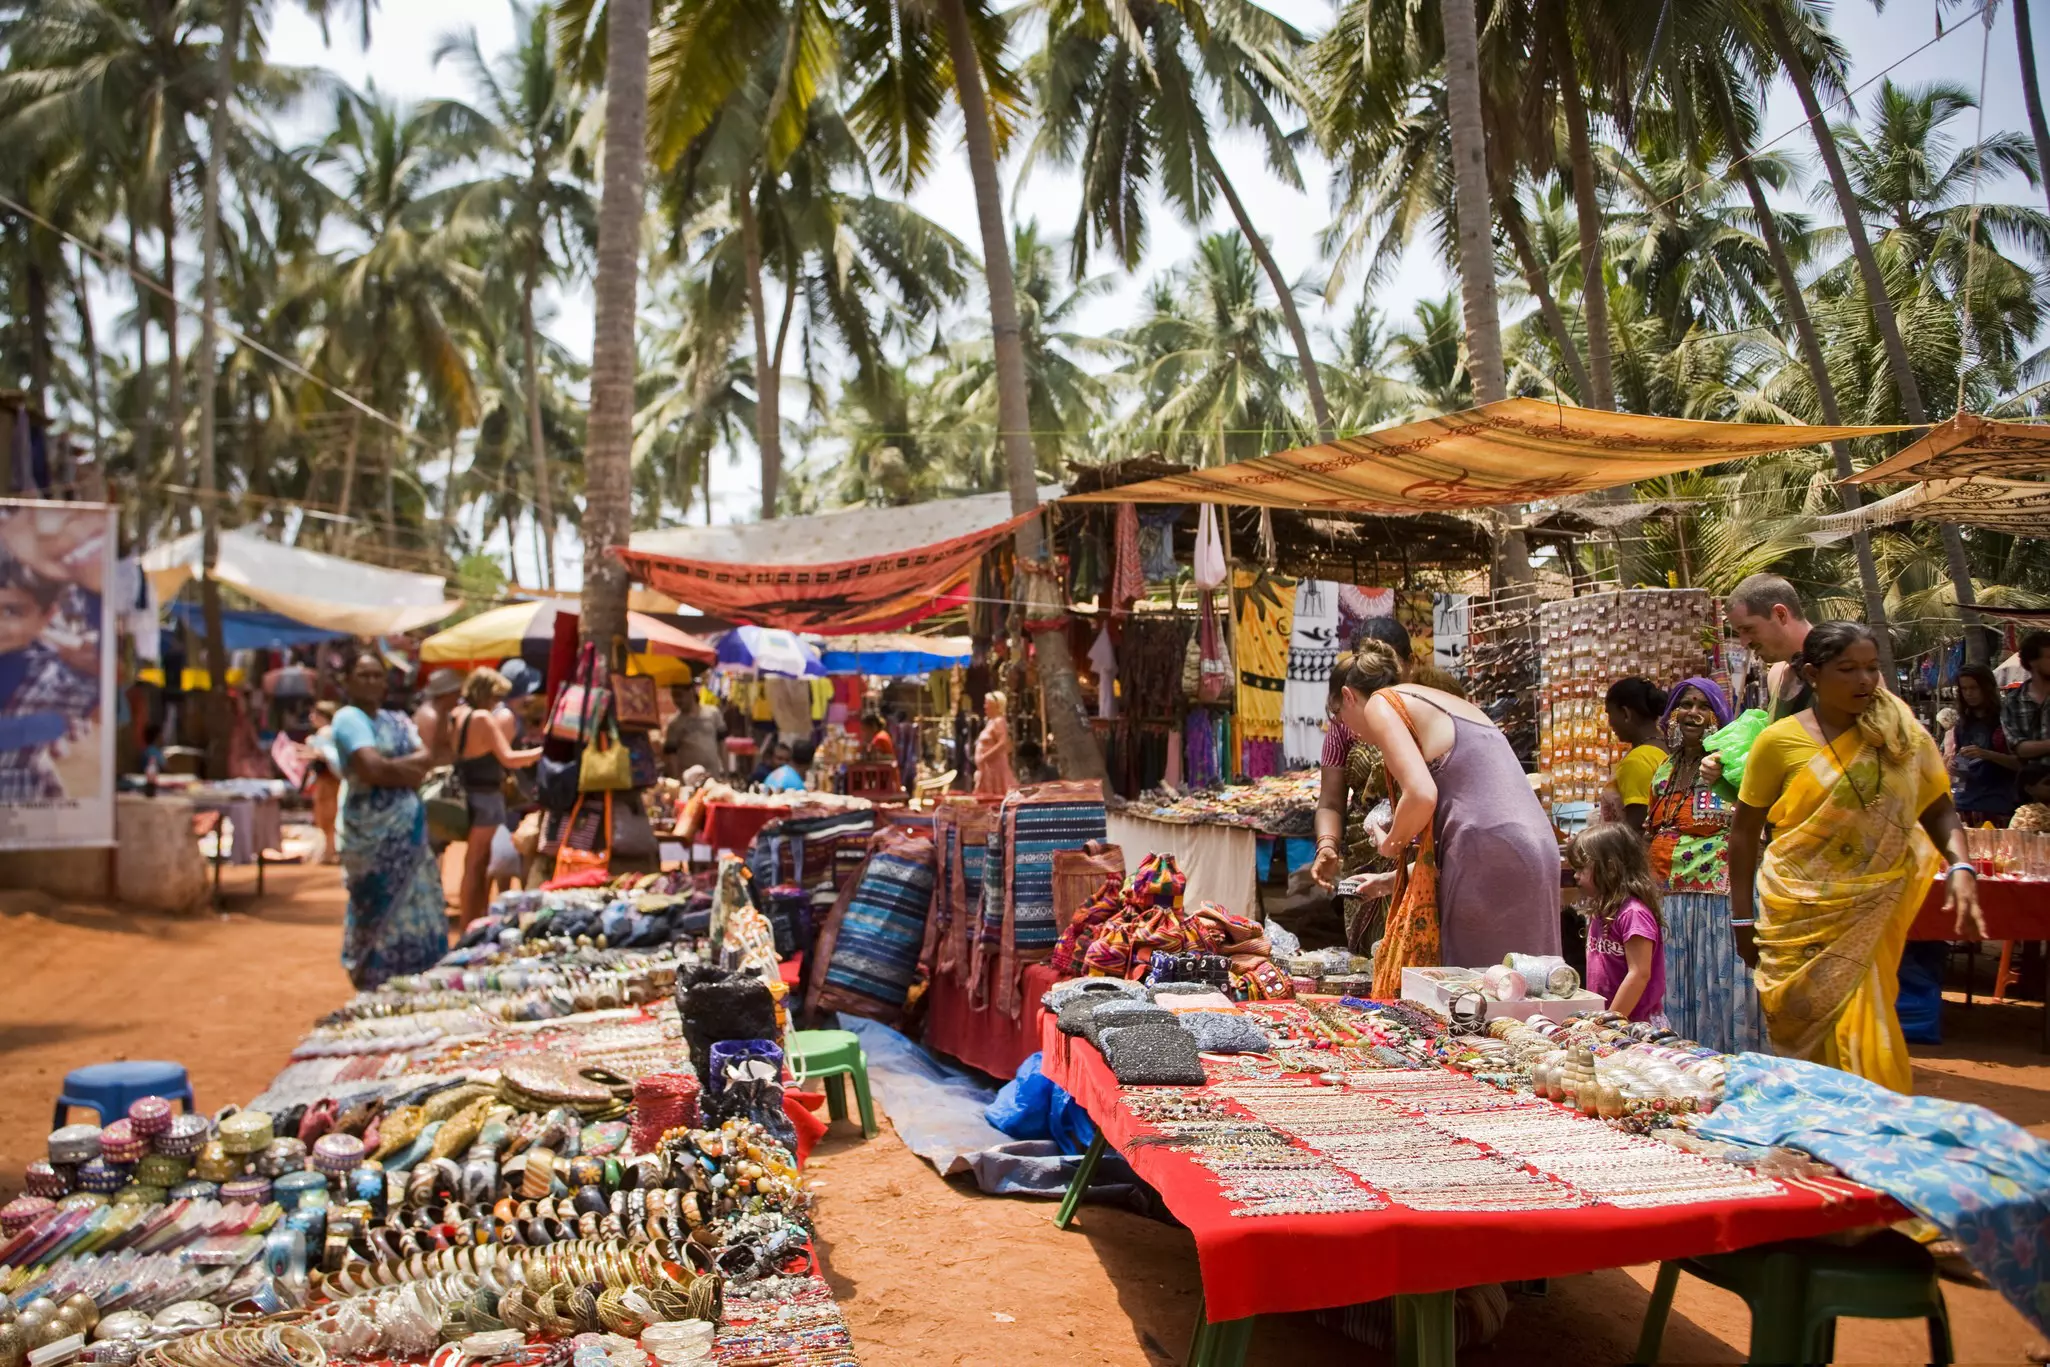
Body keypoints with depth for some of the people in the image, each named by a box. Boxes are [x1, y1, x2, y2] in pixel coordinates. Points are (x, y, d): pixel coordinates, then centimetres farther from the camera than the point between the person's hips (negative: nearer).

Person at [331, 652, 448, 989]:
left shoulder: (396, 720, 16)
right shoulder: (349, 718, -7)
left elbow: (426, 758, 5)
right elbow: (372, 769, -20)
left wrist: (393, 766, -11)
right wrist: (409, 771, -5)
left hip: (409, 827, 7)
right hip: (373, 830, -7)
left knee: (413, 902, 9)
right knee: (381, 908, -3)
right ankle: (375, 986, 6)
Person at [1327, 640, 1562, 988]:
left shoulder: (1381, 703, 2)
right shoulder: (1450, 704, 28)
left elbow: (1421, 795, -14)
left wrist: (1393, 843, 6)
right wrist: (1393, 879, 36)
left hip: (1488, 854, -9)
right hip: (1537, 847, 9)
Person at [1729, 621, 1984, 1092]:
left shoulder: (1900, 734, 3)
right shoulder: (1779, 741, -3)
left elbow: (1939, 810, 8)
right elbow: (1744, 832, 3)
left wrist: (1960, 867, -12)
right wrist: (1743, 918, 3)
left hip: (1872, 915, 1)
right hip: (1800, 918, -1)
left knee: (1864, 1038, 1)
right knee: (1803, 1031, 4)